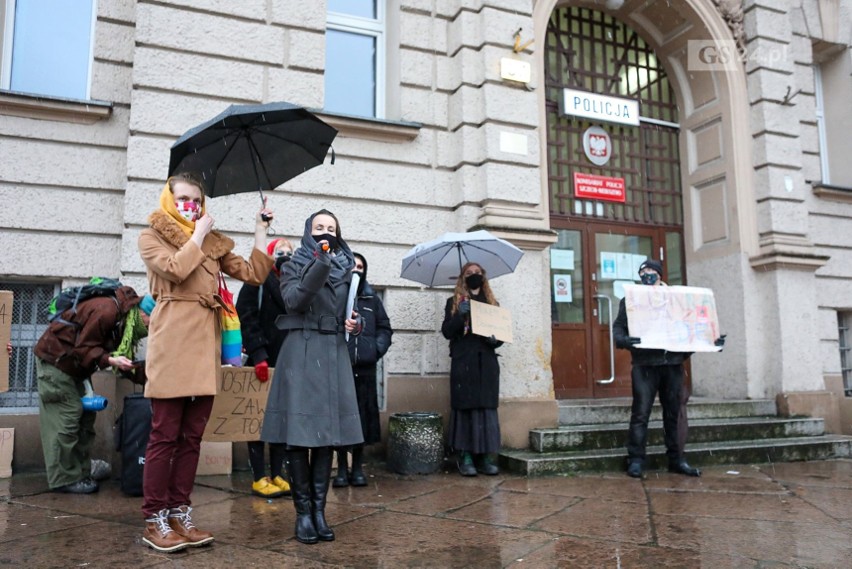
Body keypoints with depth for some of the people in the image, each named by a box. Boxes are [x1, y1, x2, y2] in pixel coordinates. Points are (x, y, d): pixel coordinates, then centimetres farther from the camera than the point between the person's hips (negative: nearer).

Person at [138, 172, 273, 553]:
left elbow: (254, 274, 12)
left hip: (206, 343, 5)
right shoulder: (151, 237, 6)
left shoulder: (215, 243, 20)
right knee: (165, 435, -3)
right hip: (172, 341, -5)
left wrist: (261, 233, 10)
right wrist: (198, 235, -3)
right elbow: (175, 269, -15)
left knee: (192, 435, 7)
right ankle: (155, 520, 6)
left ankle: (179, 514, 15)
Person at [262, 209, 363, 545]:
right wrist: (320, 267, -23)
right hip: (301, 352, -3)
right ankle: (303, 512, 5)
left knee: (326, 433, 3)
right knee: (300, 433, -4)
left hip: (334, 354, 3)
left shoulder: (347, 269, 14)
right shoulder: (294, 266, 5)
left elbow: (353, 312, 18)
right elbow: (293, 301, -14)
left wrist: (355, 323, -5)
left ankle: (319, 510, 10)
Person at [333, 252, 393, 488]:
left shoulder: (372, 298, 16)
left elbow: (385, 328, 16)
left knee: (363, 416, 4)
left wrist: (377, 349, 2)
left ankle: (358, 467, 16)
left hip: (365, 367, 3)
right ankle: (342, 468, 12)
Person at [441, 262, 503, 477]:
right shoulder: (454, 302, 9)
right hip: (463, 362, -2)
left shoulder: (492, 304, 17)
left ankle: (485, 457, 4)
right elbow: (446, 331, -1)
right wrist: (460, 314, -16)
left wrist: (496, 339, -7)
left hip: (487, 363, 3)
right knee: (465, 408, -5)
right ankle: (465, 457, 1)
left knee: (487, 408, -1)